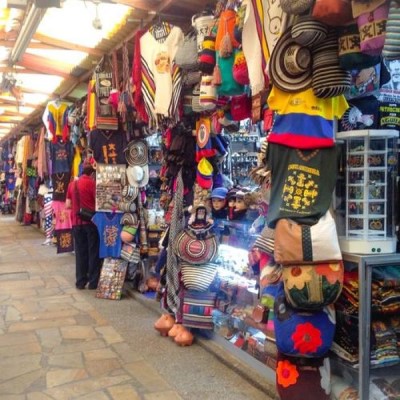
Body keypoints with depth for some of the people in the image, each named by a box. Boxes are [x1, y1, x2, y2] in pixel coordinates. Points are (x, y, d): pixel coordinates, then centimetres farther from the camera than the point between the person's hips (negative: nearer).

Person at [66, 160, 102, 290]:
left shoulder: (72, 184, 9)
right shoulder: (92, 183, -7)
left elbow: (68, 205, 10)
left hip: (76, 222, 5)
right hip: (90, 221, -5)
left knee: (80, 252, 10)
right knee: (93, 252, 4)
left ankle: (80, 282, 13)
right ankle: (93, 282, 6)